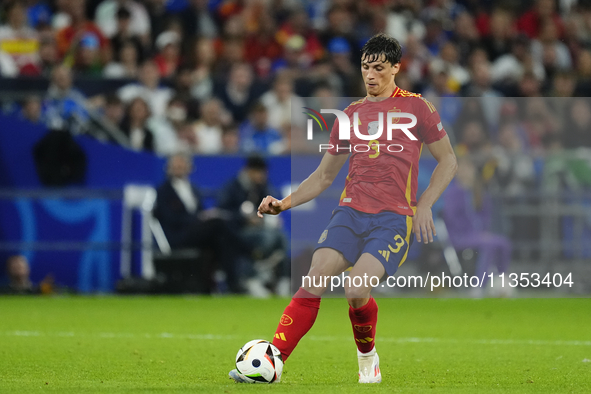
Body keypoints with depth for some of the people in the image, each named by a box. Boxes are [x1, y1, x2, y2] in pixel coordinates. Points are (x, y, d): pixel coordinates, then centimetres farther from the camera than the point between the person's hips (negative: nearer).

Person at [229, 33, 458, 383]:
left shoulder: (416, 107, 6)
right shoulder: (351, 114, 17)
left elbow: (448, 161, 9)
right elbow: (324, 176, 22)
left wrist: (424, 205, -4)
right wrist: (284, 203, 8)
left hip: (394, 218, -4)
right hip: (351, 210, 4)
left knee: (357, 290, -23)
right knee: (313, 283, -17)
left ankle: (367, 355, 6)